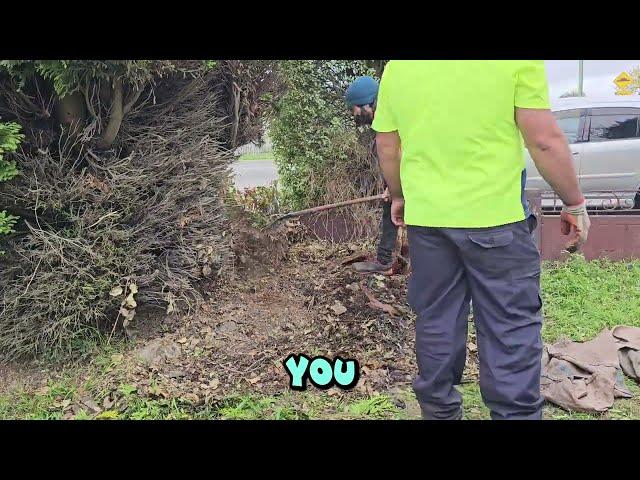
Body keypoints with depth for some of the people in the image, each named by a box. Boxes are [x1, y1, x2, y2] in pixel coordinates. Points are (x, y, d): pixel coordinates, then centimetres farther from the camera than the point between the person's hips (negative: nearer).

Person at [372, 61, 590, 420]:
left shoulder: (396, 66, 4)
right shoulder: (519, 63, -9)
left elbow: (387, 148, 11)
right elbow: (545, 141, -10)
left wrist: (399, 196, 27)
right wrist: (575, 204, 3)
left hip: (425, 218, 4)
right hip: (494, 217, -4)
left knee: (436, 323, 15)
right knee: (510, 328, 7)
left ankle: (439, 410, 28)